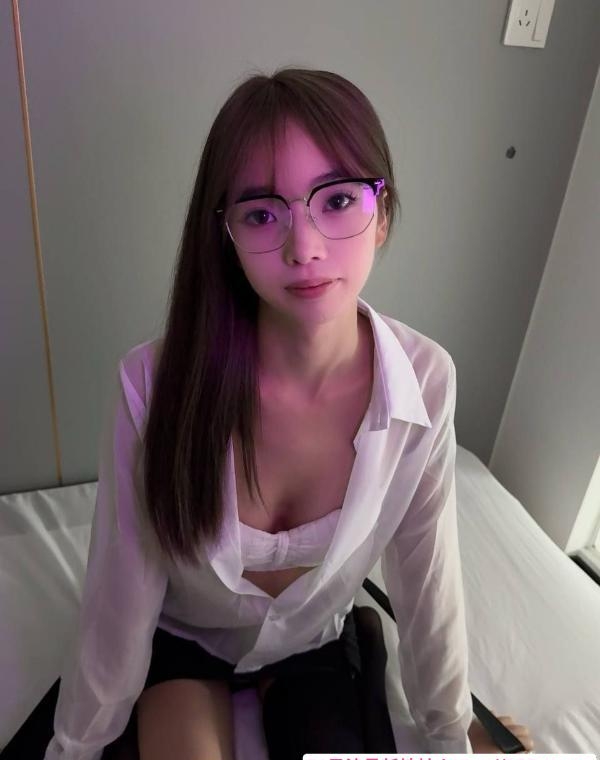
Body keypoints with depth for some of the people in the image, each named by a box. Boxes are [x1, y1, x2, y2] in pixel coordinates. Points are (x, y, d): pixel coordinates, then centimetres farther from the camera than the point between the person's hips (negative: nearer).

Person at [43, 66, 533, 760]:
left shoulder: (427, 381, -26)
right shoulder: (155, 383, -32)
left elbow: (429, 580, -12)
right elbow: (119, 599, -20)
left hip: (313, 637, 2)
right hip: (181, 634, -1)